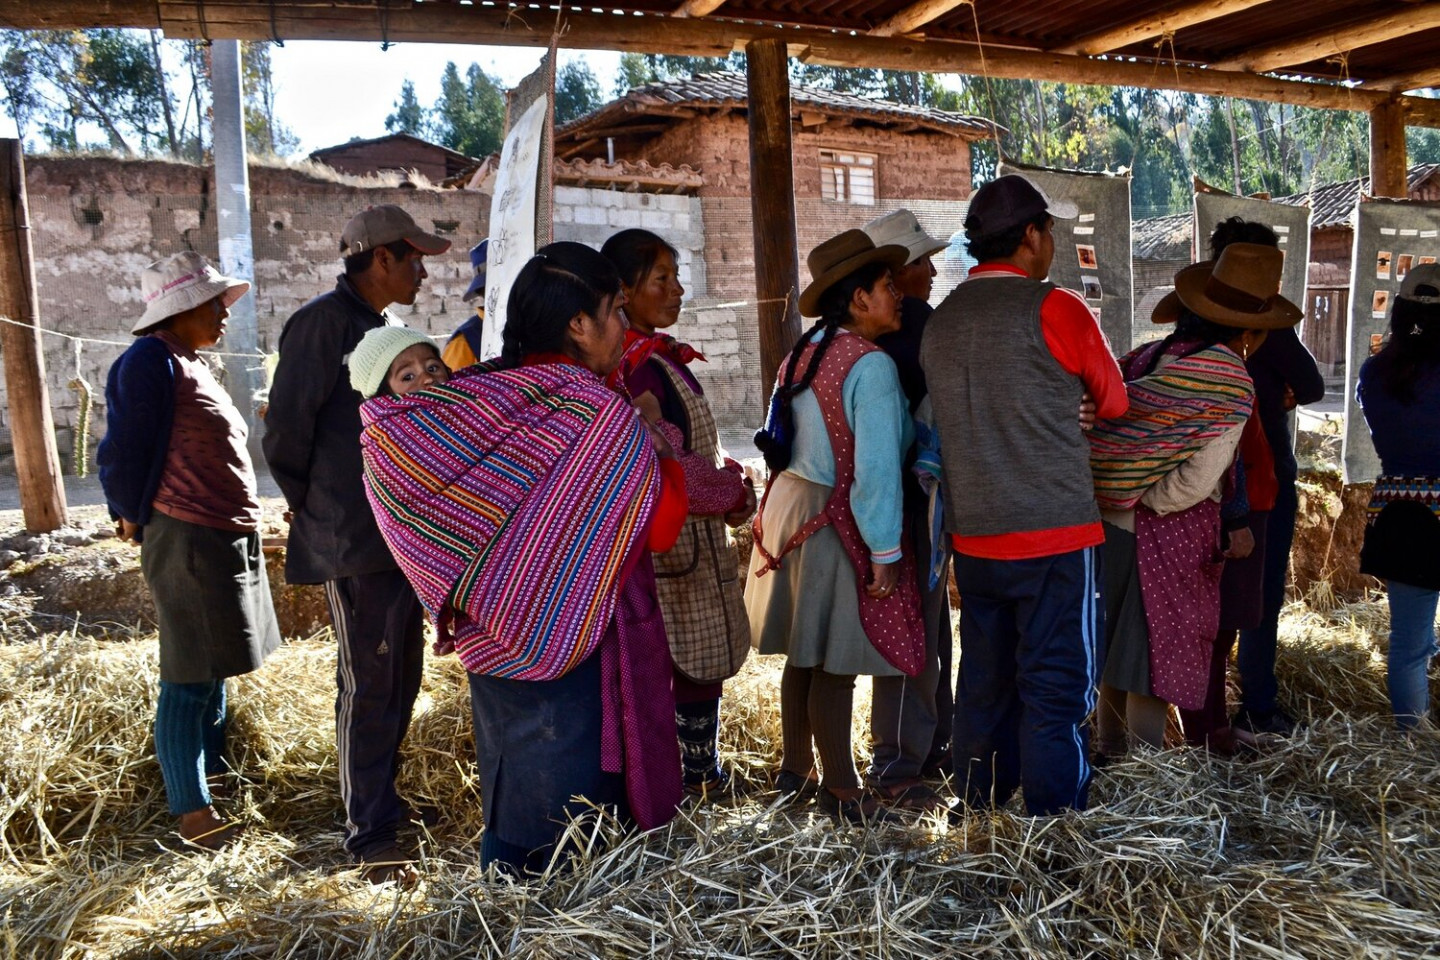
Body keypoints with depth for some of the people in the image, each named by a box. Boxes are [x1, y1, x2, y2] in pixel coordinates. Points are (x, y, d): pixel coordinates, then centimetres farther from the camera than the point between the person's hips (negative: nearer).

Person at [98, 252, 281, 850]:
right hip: (187, 542, -10)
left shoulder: (190, 365, 16)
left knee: (214, 671, 19)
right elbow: (125, 451, -13)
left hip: (227, 540, 10)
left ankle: (213, 774, 33)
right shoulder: (150, 361, -13)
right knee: (189, 679, -2)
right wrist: (135, 520, -3)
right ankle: (191, 811, 7)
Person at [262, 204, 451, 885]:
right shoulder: (324, 322, -14)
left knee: (399, 676, 17)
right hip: (355, 542, -9)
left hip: (403, 534, 9)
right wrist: (315, 510, -2)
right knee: (367, 686, -2)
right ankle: (368, 838, 9)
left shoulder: (387, 325, 15)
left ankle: (383, 800, 33)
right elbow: (286, 430, -14)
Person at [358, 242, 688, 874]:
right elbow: (660, 529, -19)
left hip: (488, 641, 7)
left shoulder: (477, 394, -2)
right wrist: (661, 449, -5)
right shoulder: (601, 412, -20)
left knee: (507, 816, 22)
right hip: (573, 655, -7)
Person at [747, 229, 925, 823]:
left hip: (790, 504, 9)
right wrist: (885, 553, -15)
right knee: (835, 665, 1)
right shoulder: (870, 365, -16)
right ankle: (841, 792, 14)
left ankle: (795, 770, 31)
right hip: (836, 523, -9)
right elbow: (876, 468, -20)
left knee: (804, 654, 18)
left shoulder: (804, 353, 9)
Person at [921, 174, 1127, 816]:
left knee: (985, 681, 16)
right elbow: (1113, 403, 3)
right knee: (1057, 688, 3)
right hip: (1054, 534, -6)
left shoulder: (938, 322, 7)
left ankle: (979, 809, 28)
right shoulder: (1055, 309, -10)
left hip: (974, 538, 6)